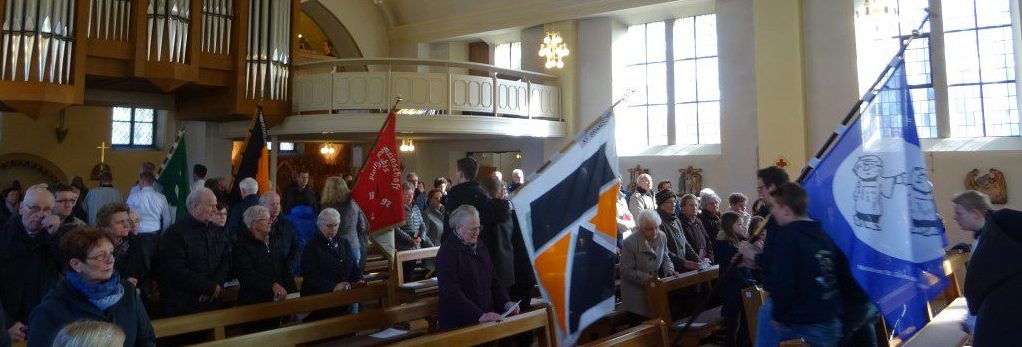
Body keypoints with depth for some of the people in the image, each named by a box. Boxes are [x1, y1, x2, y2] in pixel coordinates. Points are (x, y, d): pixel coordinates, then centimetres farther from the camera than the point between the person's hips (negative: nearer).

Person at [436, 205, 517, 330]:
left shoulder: (480, 247, 16)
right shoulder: (447, 252, -9)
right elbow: (452, 293, -17)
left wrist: (506, 303, 5)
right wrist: (480, 316, -24)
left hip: (487, 320, 7)